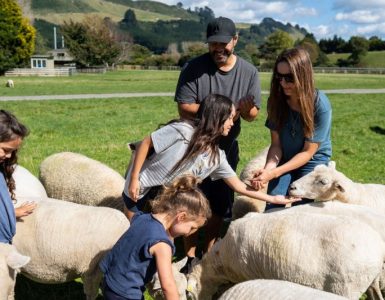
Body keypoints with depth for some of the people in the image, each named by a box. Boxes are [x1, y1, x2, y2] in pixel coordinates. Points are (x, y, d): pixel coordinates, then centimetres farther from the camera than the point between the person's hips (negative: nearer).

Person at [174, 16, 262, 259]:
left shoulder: (249, 72, -6)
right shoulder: (194, 68, -14)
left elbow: (253, 115, -6)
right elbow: (184, 109, -19)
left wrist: (245, 110, -31)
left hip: (227, 147, 3)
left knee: (220, 203, 12)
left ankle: (209, 251, 28)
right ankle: (190, 254, 16)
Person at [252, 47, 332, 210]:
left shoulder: (320, 105, -24)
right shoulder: (277, 100, -15)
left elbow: (308, 152, -19)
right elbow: (276, 144, -12)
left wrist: (274, 173, -27)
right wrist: (268, 168, -31)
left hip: (313, 161, -2)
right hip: (285, 160, 3)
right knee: (272, 208, -9)